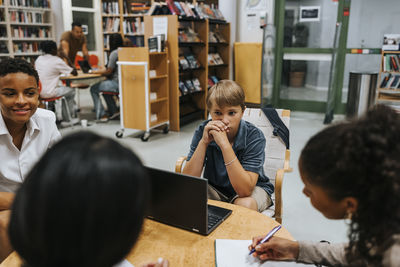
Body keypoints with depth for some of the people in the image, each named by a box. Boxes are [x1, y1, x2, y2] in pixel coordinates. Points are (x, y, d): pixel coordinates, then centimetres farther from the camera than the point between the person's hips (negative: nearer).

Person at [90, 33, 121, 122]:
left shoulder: (114, 53, -14)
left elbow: (109, 71, -10)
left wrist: (96, 71, 3)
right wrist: (102, 70, 21)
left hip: (117, 83, -9)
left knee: (93, 89, 4)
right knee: (104, 84, 32)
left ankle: (101, 115, 3)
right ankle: (114, 111, 27)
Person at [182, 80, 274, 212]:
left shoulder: (254, 136, -23)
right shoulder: (203, 131, -15)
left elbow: (244, 190, -32)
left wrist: (224, 144, -38)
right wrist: (203, 142, -31)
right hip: (215, 188, 3)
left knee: (246, 204, -35)